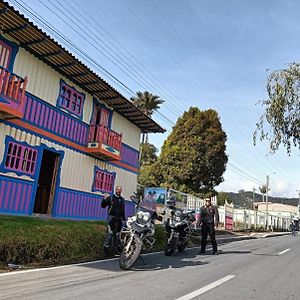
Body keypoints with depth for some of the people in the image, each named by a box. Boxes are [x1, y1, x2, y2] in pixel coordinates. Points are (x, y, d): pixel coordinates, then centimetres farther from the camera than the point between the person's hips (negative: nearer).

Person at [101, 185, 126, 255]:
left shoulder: (122, 199, 15)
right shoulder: (110, 197, 3)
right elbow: (103, 206, 0)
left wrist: (124, 219, 16)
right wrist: (105, 199, -17)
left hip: (119, 218, 4)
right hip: (111, 217, -4)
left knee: (117, 234, 7)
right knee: (110, 233, -15)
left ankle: (116, 248, 15)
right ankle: (106, 247, -6)